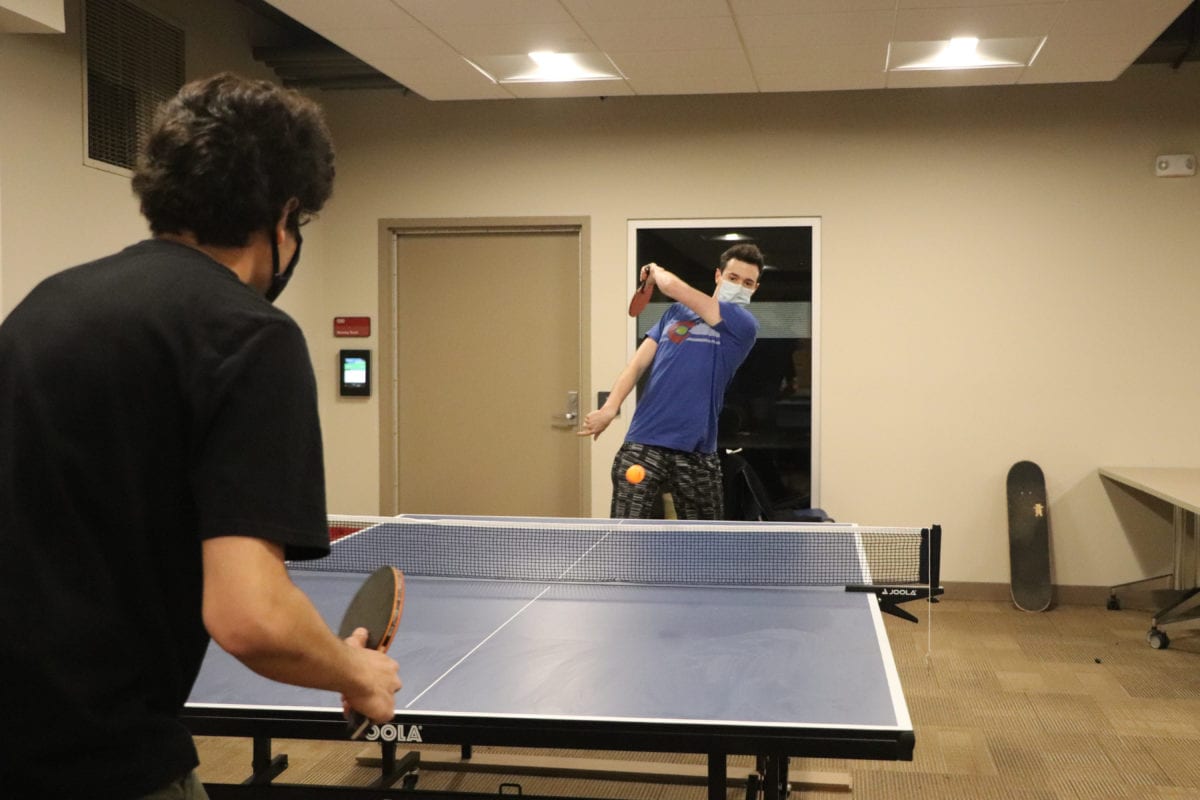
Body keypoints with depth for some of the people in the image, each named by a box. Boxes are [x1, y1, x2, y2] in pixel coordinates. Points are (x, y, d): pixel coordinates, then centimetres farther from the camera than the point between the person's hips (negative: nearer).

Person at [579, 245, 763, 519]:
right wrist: (609, 408, -7)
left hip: (696, 453, -2)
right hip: (643, 445, 2)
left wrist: (657, 270, 13)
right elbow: (637, 363, 9)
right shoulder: (676, 312, 14)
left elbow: (674, 286, -9)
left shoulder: (743, 324, -3)